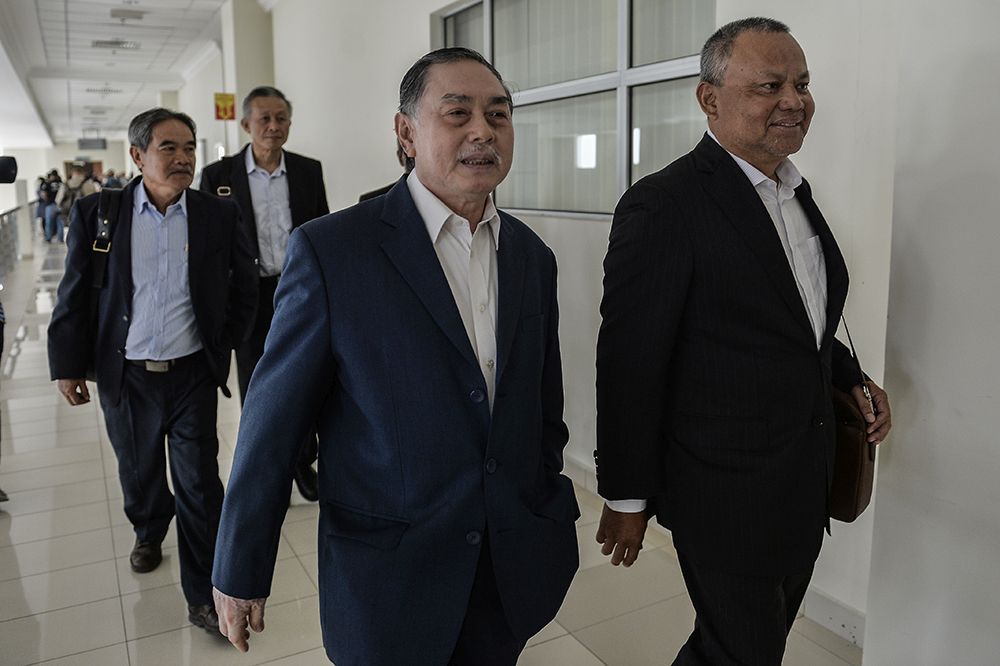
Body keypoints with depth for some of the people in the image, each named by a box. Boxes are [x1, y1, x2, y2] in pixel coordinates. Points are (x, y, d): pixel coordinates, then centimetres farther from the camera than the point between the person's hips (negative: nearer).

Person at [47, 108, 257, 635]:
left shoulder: (219, 215, -4)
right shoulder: (95, 213, -4)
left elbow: (244, 286, 7)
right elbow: (74, 295, 1)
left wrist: (224, 343, 5)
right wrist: (68, 364, 1)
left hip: (192, 375, -1)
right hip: (125, 377, 1)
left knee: (200, 485, 1)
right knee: (138, 472, 20)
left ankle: (203, 596, 13)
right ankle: (149, 531, 51)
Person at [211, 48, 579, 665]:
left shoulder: (533, 256, 2)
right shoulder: (331, 250, -14)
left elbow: (546, 412, 9)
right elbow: (274, 422, -10)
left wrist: (552, 520, 15)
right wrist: (240, 572, -4)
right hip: (388, 578, -4)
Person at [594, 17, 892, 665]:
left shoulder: (794, 191, 7)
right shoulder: (663, 206, -20)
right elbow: (629, 366, -18)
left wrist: (849, 376, 7)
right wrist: (626, 498, -13)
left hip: (805, 486, 8)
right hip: (726, 495, -8)